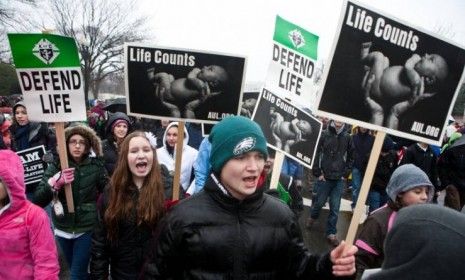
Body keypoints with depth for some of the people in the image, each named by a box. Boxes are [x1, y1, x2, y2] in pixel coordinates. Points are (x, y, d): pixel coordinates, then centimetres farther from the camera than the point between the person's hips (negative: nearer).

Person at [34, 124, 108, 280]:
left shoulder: (96, 166, -7)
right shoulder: (56, 167, -5)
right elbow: (38, 200, -11)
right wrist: (57, 182, -26)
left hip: (87, 229, -2)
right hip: (63, 228, 3)